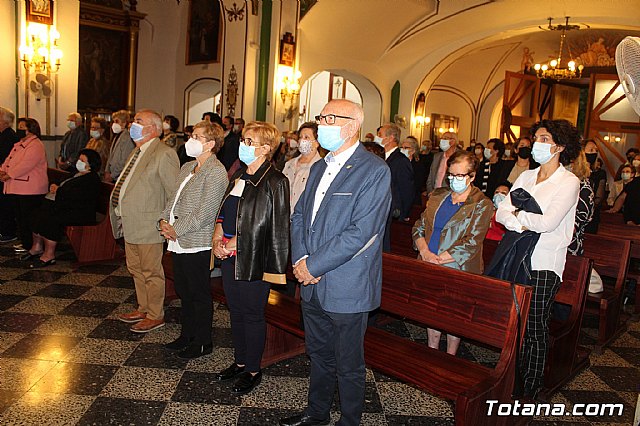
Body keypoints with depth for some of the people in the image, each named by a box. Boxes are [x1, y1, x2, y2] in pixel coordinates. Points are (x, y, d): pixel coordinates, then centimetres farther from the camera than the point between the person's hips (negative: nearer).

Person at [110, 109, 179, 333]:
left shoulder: (164, 154, -16)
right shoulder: (138, 151, 15)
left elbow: (175, 192, -17)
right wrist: (122, 216, 15)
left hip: (147, 226, -10)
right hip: (130, 224, 10)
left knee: (151, 272, 3)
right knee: (136, 269, 20)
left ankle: (155, 316, 18)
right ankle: (143, 308, 35)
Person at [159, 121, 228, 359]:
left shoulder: (215, 172, -14)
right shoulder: (187, 168, 14)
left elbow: (204, 213, -19)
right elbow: (174, 199, 18)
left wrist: (176, 229, -16)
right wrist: (164, 221, 1)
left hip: (197, 244, -8)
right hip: (178, 242, 9)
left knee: (199, 294, 4)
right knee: (184, 292, 18)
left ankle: (203, 342, 19)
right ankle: (187, 335, 34)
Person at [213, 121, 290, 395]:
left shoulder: (274, 182, -14)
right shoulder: (239, 175, 11)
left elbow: (275, 227, -17)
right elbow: (225, 211, 17)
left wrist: (234, 242, -14)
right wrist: (218, 235, -2)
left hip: (254, 259, -8)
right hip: (230, 257, 8)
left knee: (252, 314, 6)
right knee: (236, 311, 18)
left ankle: (253, 370, 24)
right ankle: (240, 361, 36)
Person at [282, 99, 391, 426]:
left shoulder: (375, 171, -14)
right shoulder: (319, 168, 12)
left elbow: (361, 231, -22)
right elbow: (299, 215, 13)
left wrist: (313, 266, -18)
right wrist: (300, 258, -5)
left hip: (347, 289, -7)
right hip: (313, 286, 7)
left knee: (348, 365, 11)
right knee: (319, 354, 23)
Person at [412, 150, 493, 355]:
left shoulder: (482, 205, -6)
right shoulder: (437, 196, 10)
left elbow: (471, 243, -13)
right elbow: (419, 226, 8)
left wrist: (440, 258, -16)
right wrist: (424, 251, -10)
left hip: (458, 269, -4)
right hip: (430, 269, 4)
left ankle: (450, 358, 24)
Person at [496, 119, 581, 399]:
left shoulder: (569, 182, -6)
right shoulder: (526, 177, 12)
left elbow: (547, 222, -18)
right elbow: (501, 213, 3)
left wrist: (517, 214, -4)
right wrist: (522, 225, -16)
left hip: (544, 265, -5)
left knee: (535, 329, 3)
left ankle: (529, 391, 17)